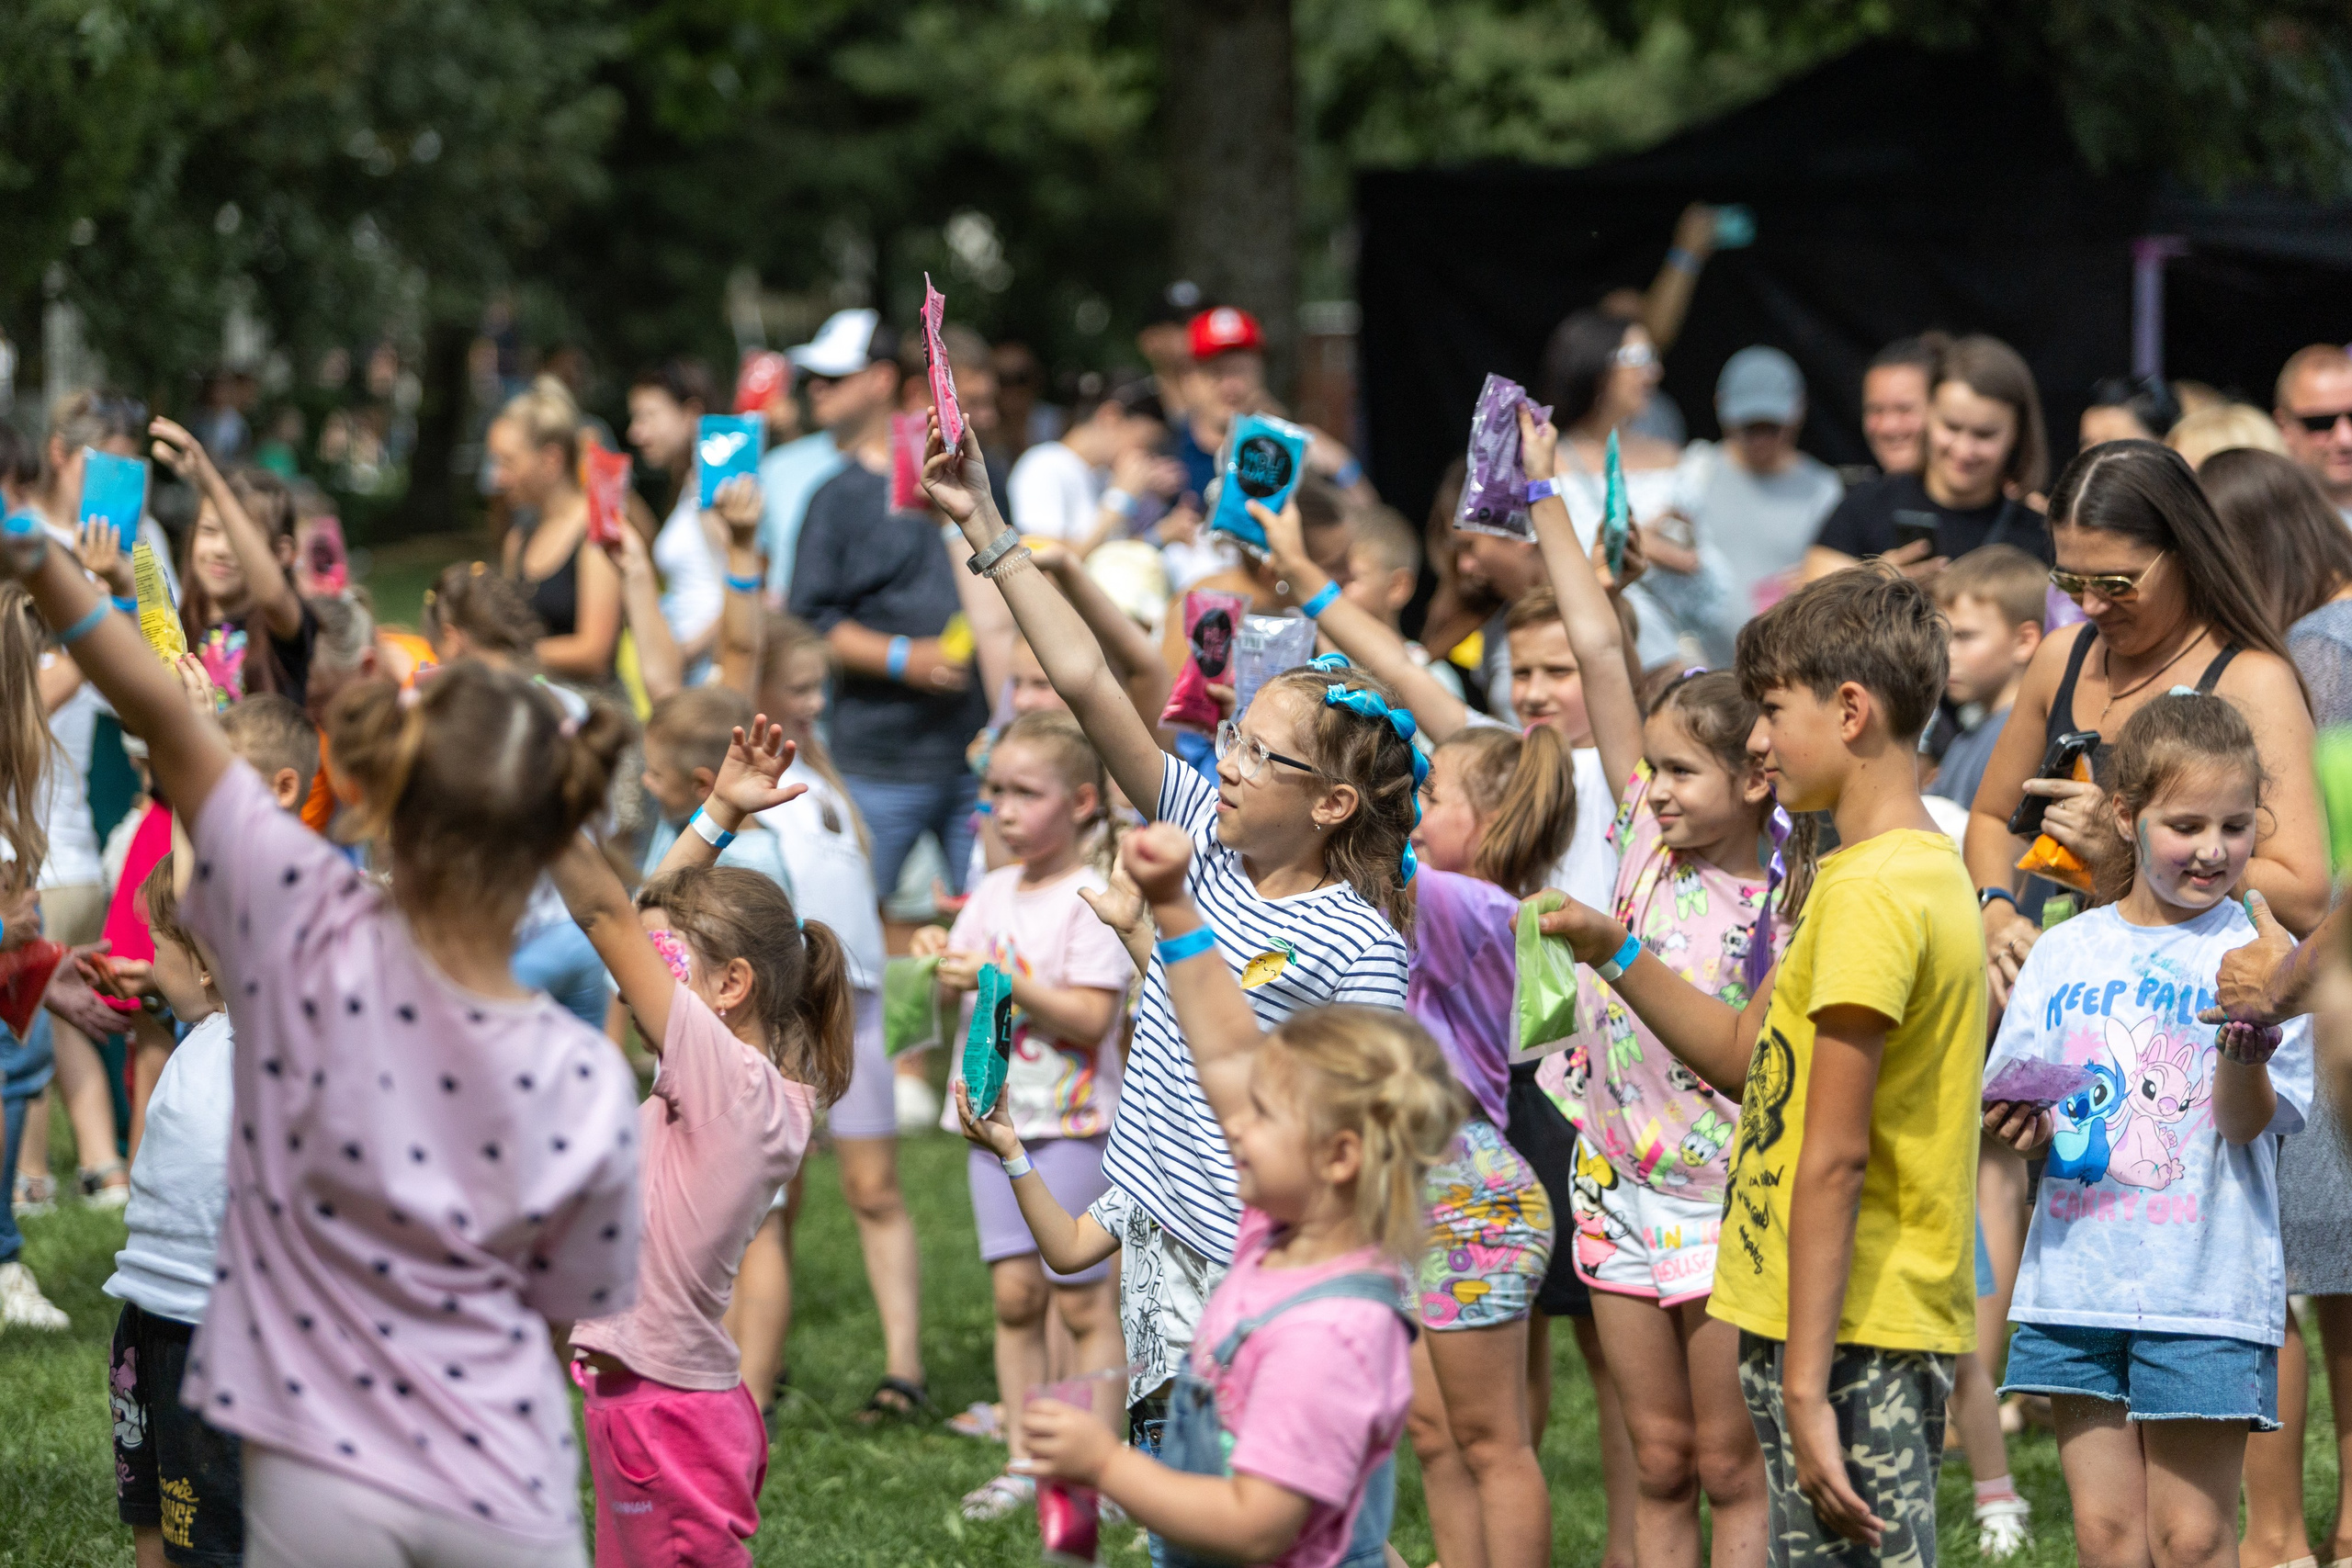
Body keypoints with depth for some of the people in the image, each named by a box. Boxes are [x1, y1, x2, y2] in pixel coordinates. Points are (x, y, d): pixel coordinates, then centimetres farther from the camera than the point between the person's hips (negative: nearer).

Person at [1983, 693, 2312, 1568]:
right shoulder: (2066, 953, 8)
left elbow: (2248, 1122, -10)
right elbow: (2014, 1101, 15)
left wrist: (2243, 1052, -31)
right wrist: (2017, 1126, -8)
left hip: (2204, 1290, -3)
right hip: (2079, 1272, 3)